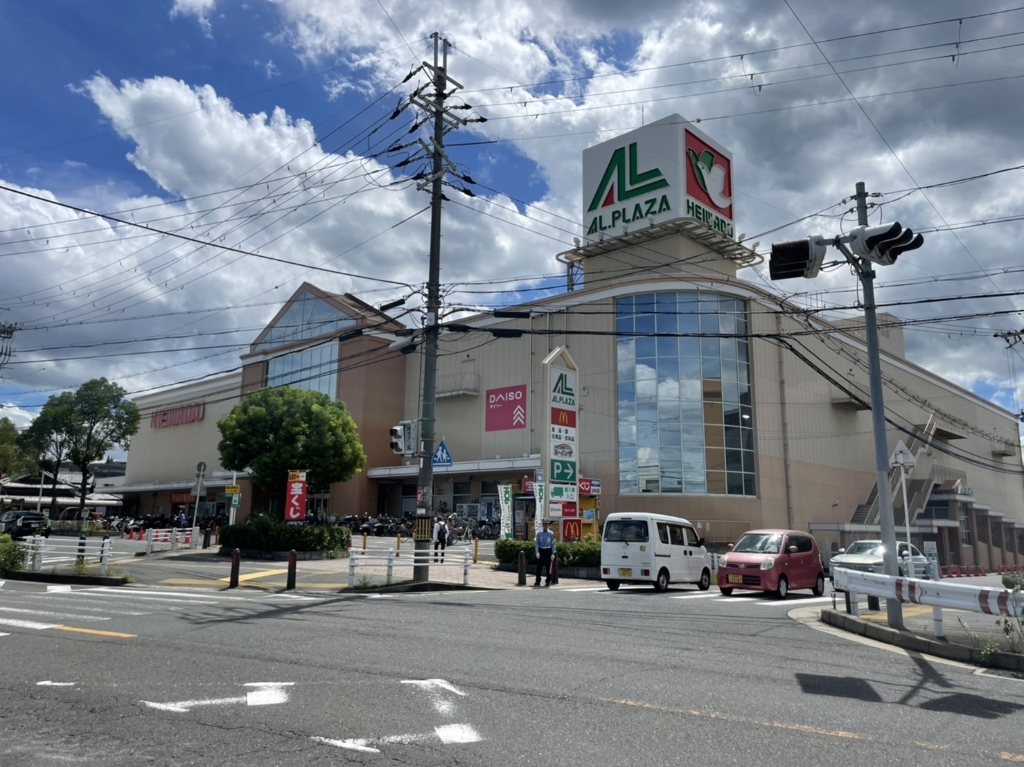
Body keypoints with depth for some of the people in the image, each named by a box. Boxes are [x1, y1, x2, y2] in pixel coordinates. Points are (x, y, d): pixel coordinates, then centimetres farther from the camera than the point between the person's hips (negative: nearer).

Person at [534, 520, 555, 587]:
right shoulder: (539, 533, 6)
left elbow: (553, 544, 3)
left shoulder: (551, 534, 3)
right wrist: (537, 552, -9)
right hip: (541, 550, 1)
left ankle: (548, 581, 12)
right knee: (539, 566, -1)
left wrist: (553, 553, -5)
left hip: (548, 551, -1)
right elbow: (536, 543, 4)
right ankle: (537, 581, 5)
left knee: (548, 566, 4)